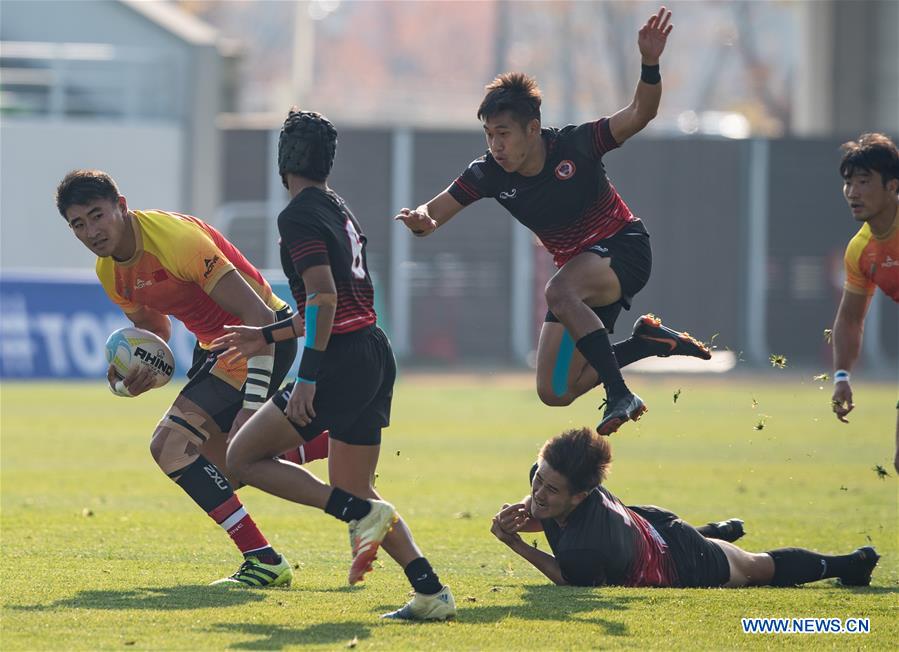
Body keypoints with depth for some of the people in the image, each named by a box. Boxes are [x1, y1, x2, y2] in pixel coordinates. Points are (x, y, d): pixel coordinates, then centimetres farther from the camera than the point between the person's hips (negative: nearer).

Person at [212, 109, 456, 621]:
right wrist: (268, 336, 33)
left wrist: (307, 377, -21)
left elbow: (324, 297, -20)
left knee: (244, 457, 1)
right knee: (354, 488, 16)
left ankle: (361, 513, -12)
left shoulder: (299, 215, -9)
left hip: (342, 361, -9)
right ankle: (431, 592, 3)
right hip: (376, 355, 9)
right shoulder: (340, 210, 19)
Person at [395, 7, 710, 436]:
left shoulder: (575, 146, -20)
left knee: (559, 292, -39)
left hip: (623, 249, -6)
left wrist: (650, 65, -42)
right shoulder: (490, 175, -10)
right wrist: (419, 220, -32)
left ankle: (620, 394, -33)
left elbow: (639, 115, -24)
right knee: (555, 393, 2)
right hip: (578, 270, 6)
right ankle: (647, 340, 19)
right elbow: (432, 215, -7)